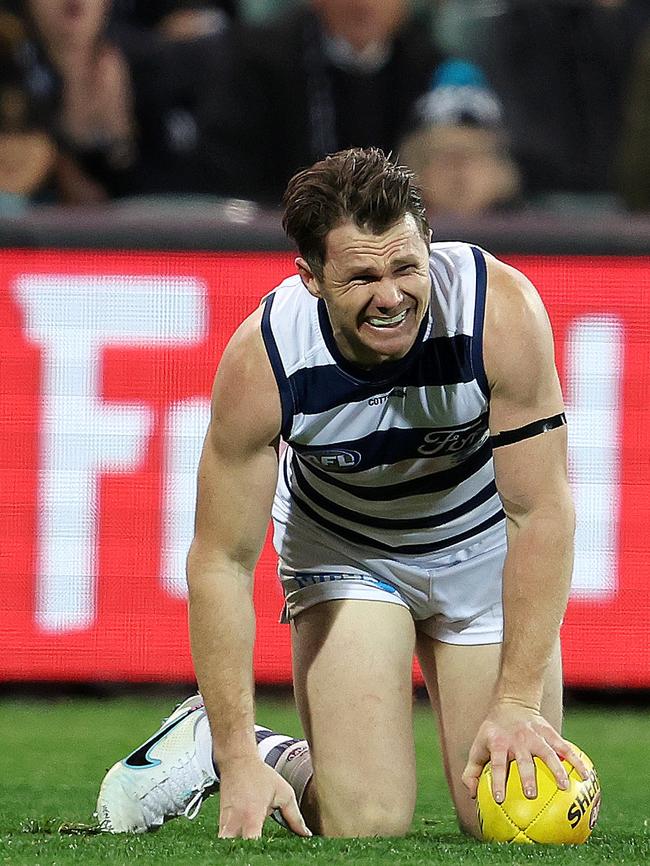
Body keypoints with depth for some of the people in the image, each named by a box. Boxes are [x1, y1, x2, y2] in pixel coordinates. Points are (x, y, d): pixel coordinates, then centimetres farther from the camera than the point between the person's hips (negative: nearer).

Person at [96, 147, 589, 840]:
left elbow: (542, 513, -25)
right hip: (343, 553, -2)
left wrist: (518, 703, -30)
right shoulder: (262, 362, -31)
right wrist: (239, 761, -27)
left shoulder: (502, 311, -32)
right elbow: (219, 561, -23)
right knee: (367, 822, -17)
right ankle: (213, 744, 14)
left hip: (481, 544, 2)